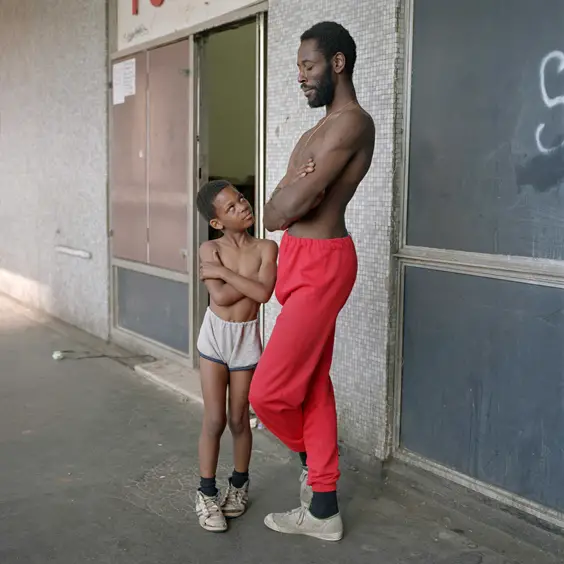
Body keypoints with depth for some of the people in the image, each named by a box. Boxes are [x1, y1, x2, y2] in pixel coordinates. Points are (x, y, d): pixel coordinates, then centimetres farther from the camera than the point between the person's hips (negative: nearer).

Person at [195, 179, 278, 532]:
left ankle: (239, 485, 32)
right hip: (215, 336, 0)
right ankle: (207, 494, 16)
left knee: (239, 419, 10)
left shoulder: (266, 248, -8)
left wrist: (224, 271, -20)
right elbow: (220, 297, -21)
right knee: (214, 420, 2)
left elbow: (263, 293, -24)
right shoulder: (210, 249, -9)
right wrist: (250, 279, -17)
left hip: (247, 339, 0)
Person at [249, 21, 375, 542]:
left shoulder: (351, 122, -13)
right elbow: (281, 209, 13)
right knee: (312, 384, 13)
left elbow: (290, 205, -20)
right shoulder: (325, 127, 19)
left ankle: (313, 454, 25)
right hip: (303, 261, 10)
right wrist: (296, 195, -8)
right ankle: (323, 510, 23)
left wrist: (280, 209, 0)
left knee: (268, 392, -7)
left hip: (320, 264, -10)